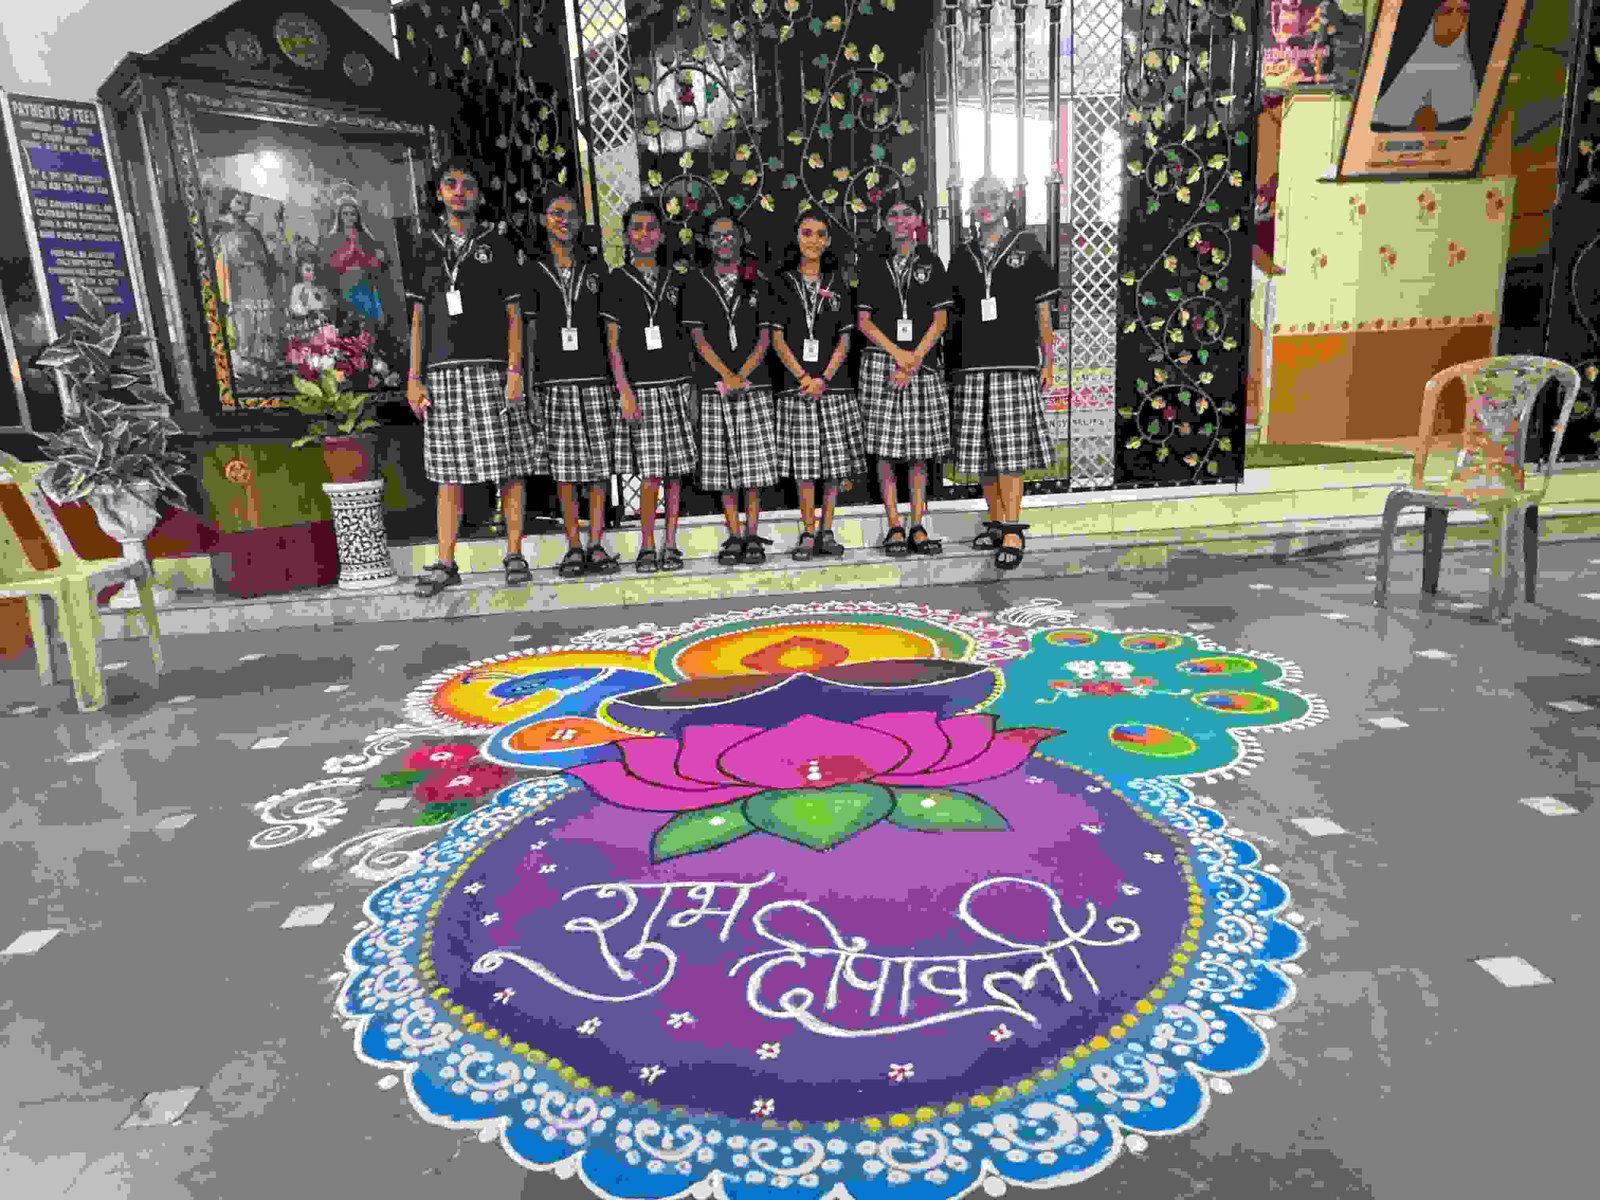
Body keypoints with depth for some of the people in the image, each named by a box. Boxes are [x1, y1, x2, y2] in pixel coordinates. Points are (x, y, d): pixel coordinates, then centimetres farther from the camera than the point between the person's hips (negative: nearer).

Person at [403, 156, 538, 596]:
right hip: (443, 371, 2)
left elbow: (513, 314, 4)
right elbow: (419, 317, 13)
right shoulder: (428, 249, 17)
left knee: (508, 468, -3)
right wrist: (414, 377, 4)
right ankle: (445, 564, 6)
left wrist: (514, 370, -8)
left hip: (491, 367, -2)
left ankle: (515, 555, 6)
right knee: (449, 473, 2)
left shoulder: (497, 246, 10)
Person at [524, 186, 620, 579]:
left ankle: (597, 546, 4)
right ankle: (574, 547, 7)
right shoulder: (533, 270, 9)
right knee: (563, 470, 0)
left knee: (598, 466, -1)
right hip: (553, 379, -1)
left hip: (594, 376, 1)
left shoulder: (595, 268, 13)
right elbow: (527, 330, 6)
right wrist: (524, 379, -2)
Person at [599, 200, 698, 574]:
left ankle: (671, 545, 9)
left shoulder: (675, 279, 15)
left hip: (677, 384, 3)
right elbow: (613, 342, 2)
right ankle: (647, 547, 4)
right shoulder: (617, 280, 7)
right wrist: (624, 391, -9)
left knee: (675, 472, 1)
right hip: (641, 387, -3)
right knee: (651, 474, -8)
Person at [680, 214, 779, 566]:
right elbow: (697, 336, 1)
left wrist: (741, 375, -11)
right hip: (713, 385, 0)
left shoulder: (758, 283, 10)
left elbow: (765, 336, 3)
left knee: (754, 461, -3)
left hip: (754, 382, 0)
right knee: (722, 465, 1)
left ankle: (752, 536, 5)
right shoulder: (696, 283, 9)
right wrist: (726, 375, -12)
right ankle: (734, 537, 8)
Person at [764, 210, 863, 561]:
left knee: (835, 460, 1)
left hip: (832, 383, 2)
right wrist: (802, 376, -11)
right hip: (797, 384, -1)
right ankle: (808, 533, 7)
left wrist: (824, 378, -9)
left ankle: (827, 532, 10)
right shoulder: (783, 283, 8)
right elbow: (777, 338, 2)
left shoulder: (837, 283, 12)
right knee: (804, 465, -3)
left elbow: (844, 338, 6)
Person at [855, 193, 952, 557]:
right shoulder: (871, 264, 9)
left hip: (923, 364, 1)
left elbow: (940, 319, 4)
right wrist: (899, 353, -9)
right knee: (885, 450, -3)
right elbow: (863, 321, 3)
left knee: (920, 451, 2)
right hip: (881, 362, -1)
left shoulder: (931, 263, 11)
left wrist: (915, 358, -9)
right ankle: (894, 527, 5)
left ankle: (918, 528, 7)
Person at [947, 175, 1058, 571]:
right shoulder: (961, 257, 15)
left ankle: (1013, 534, -10)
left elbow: (1043, 311, 7)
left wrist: (1049, 362, 0)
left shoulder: (1026, 250, 8)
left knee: (1010, 450, -11)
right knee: (982, 451, 5)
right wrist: (957, 359, 10)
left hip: (1016, 364, -3)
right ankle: (996, 523, 18)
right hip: (974, 367, 4)